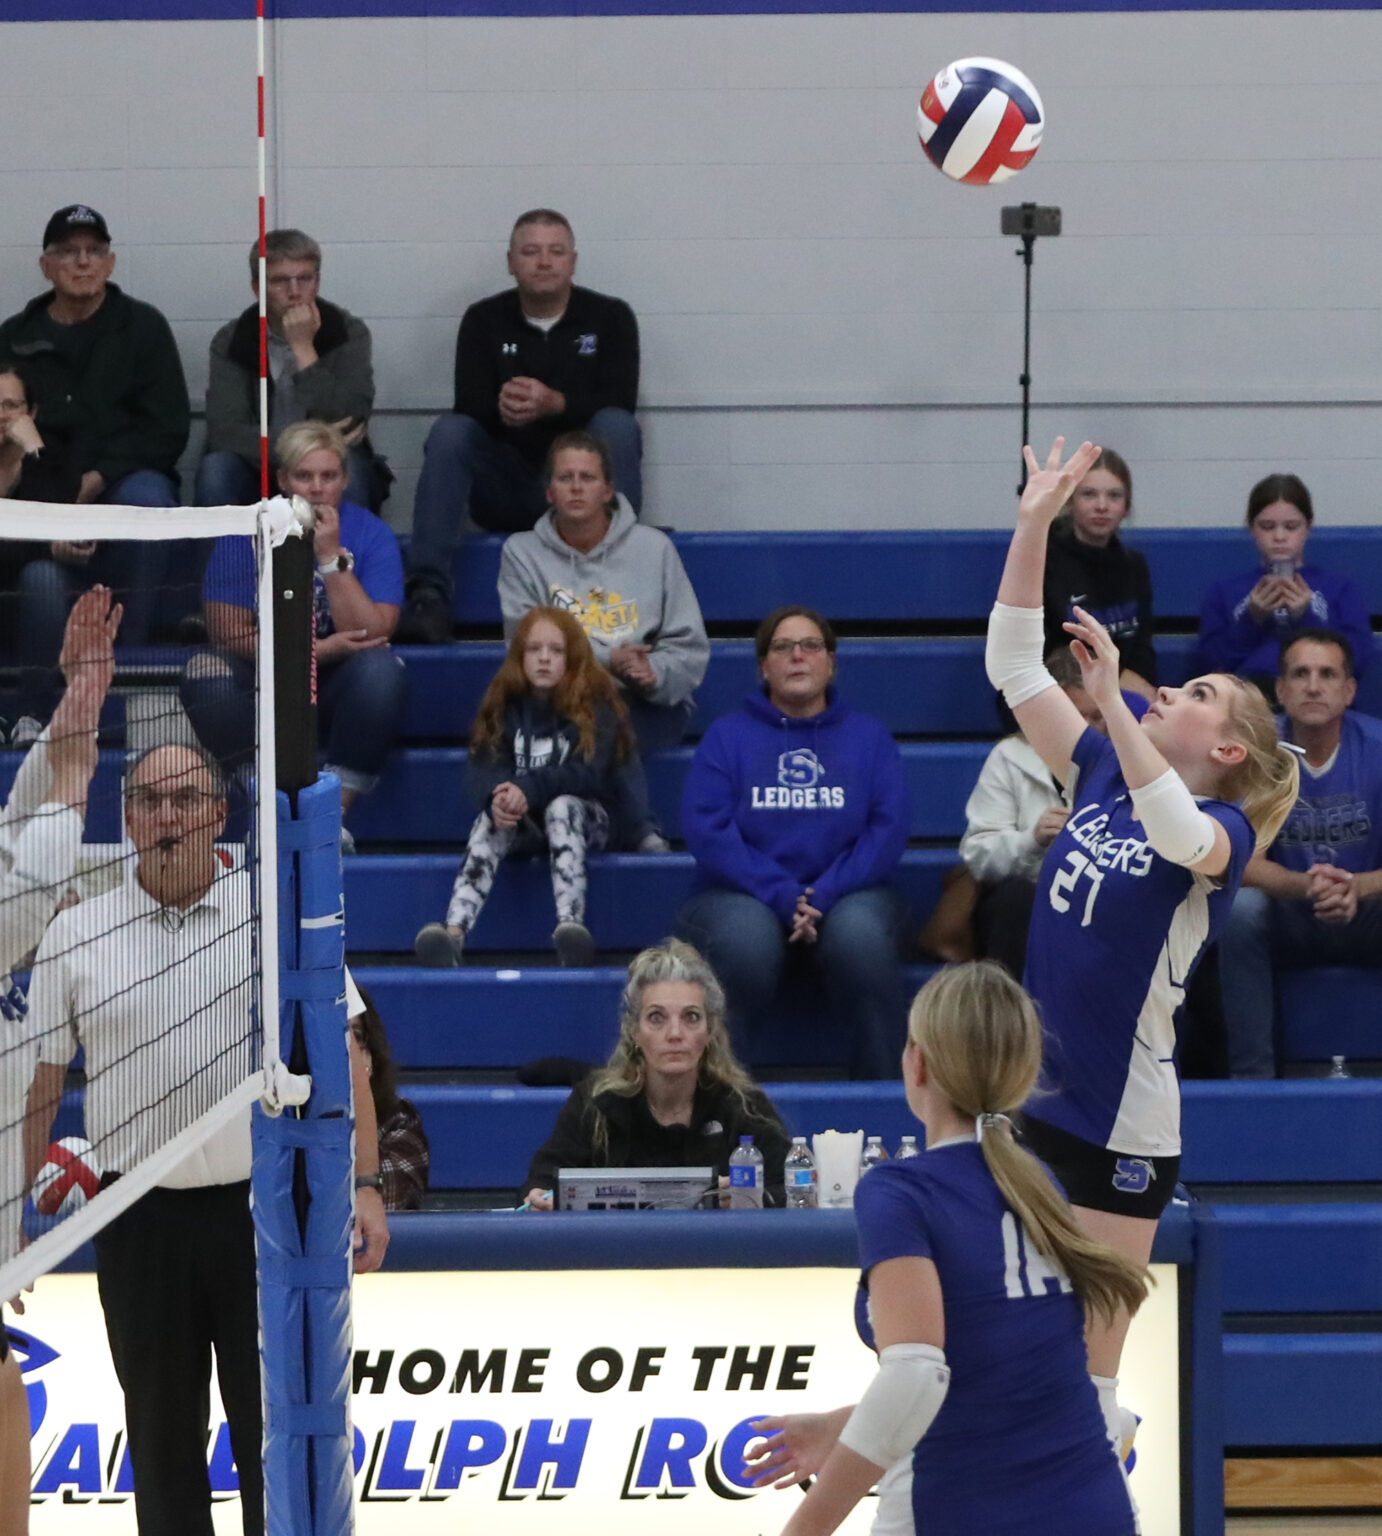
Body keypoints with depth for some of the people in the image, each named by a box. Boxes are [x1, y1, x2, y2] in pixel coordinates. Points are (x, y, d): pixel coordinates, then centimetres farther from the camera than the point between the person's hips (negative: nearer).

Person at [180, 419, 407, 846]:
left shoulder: (371, 535, -6)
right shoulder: (245, 533, -6)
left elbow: (372, 635, -18)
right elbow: (228, 632, -12)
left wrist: (331, 556, -24)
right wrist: (317, 650, -21)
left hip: (338, 691, 0)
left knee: (382, 670, -32)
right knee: (206, 674, -29)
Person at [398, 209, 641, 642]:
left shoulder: (610, 317, 3)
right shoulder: (484, 321, 7)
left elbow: (619, 403, -10)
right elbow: (470, 407, -5)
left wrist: (555, 404, -30)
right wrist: (501, 408, -30)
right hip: (507, 489, 1)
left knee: (617, 426, -29)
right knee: (448, 431, -25)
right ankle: (428, 595, -39)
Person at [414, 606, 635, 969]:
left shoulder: (594, 705, -5)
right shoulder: (504, 704, 4)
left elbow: (590, 774, -19)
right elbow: (479, 769, -7)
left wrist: (529, 789, -36)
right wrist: (496, 799, -32)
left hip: (584, 816, -2)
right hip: (520, 819, 2)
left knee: (562, 806, -36)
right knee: (489, 820, -31)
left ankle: (571, 924, -56)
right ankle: (454, 933, -55)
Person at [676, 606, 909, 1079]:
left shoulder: (869, 737, 12)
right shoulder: (728, 735, 8)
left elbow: (887, 829, -1)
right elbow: (706, 828, -4)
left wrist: (825, 895, -17)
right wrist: (783, 897, -17)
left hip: (846, 895, 1)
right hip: (744, 897, -1)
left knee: (860, 933, -35)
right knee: (745, 937, -36)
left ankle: (878, 1081, -23)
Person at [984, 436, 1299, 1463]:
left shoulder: (1223, 827, -10)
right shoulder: (1102, 774, 6)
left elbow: (1182, 839, -36)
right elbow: (1013, 668, 5)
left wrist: (1112, 699, -43)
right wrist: (1034, 525, -3)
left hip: (1121, 1126, -5)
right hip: (1025, 1099, 5)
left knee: (1092, 1364, 1)